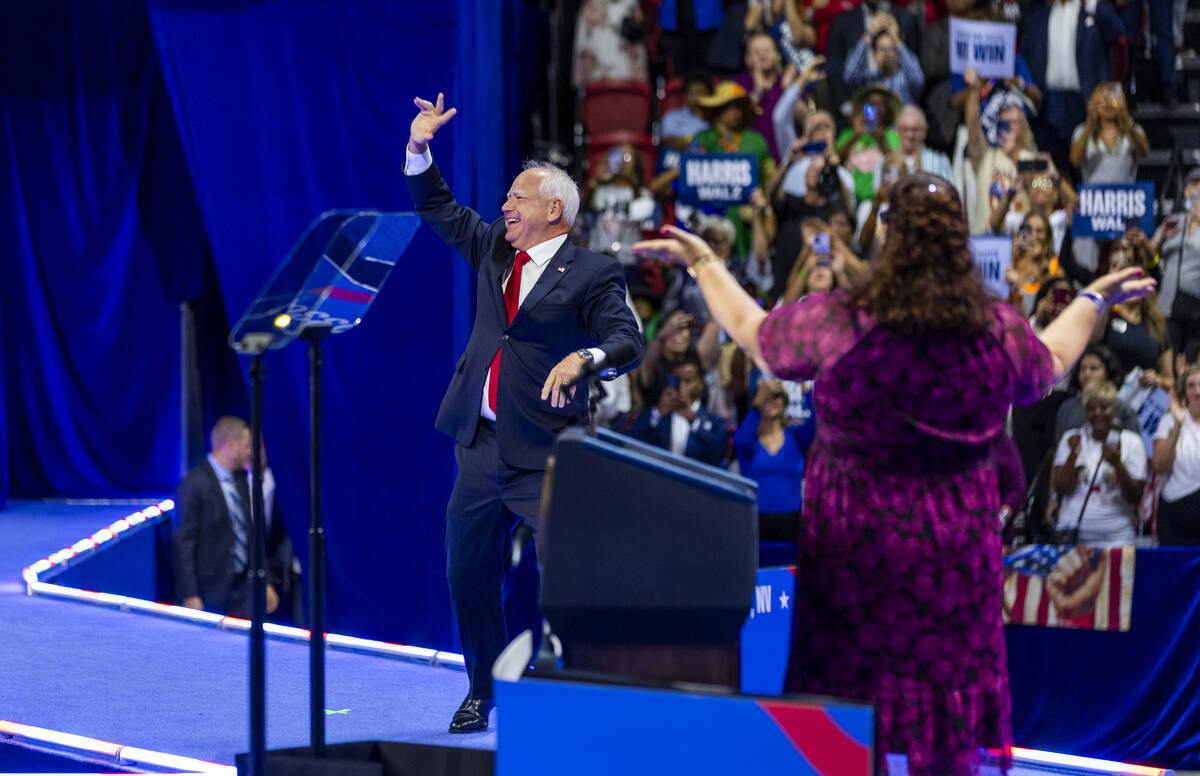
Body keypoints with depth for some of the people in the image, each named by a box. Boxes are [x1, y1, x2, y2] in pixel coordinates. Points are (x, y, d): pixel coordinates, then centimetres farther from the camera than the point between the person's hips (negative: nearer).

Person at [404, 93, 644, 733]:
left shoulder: (592, 275, -5)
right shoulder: (495, 250, 14)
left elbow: (628, 340, -17)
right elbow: (439, 210, 25)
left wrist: (584, 358, -37)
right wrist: (420, 148, 12)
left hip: (545, 452, -7)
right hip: (481, 445, 7)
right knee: (467, 572, 13)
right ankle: (482, 693, 28)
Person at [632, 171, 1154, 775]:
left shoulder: (838, 323, -13)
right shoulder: (999, 332, -5)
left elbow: (752, 333, 6)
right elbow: (1051, 363, 18)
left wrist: (703, 264, 22)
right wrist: (1095, 299, 37)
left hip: (854, 542, -2)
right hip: (956, 549, 2)